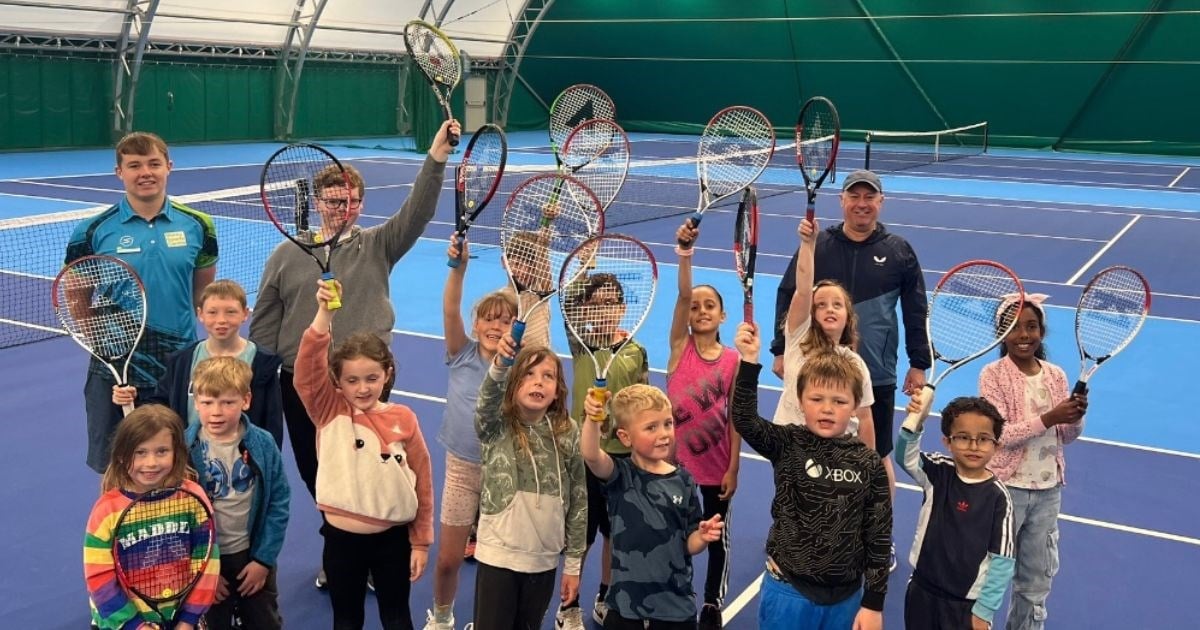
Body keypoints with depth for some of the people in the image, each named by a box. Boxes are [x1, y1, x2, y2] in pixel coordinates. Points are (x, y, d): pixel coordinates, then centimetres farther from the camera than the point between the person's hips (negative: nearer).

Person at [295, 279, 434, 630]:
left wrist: (420, 542, 2)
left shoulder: (403, 419, -6)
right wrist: (325, 314, -35)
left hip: (392, 537, 0)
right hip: (342, 536, 0)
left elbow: (422, 482, 0)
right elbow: (307, 370, -23)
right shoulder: (330, 412, -5)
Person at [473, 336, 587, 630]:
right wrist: (499, 364, -51)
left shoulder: (568, 433, -1)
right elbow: (489, 396, -29)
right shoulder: (496, 427, -6)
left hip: (544, 560, 3)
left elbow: (578, 500, 4)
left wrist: (573, 564, 6)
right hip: (498, 556, -3)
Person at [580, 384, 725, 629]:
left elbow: (688, 544, 4)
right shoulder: (620, 475, -7)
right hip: (626, 604, -2)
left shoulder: (683, 481, -1)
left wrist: (702, 537, -17)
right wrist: (593, 420, -46)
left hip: (676, 605, 2)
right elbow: (591, 456, -29)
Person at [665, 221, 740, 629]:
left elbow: (735, 417, -3)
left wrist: (733, 469, -5)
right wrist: (685, 252, -34)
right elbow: (683, 295, -20)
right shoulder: (680, 346, -5)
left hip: (716, 468, 0)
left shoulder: (733, 360, -5)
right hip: (675, 464, 0)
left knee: (717, 538, 13)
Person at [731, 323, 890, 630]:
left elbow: (879, 536, -1)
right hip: (788, 592, -1)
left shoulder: (869, 464, -5)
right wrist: (749, 362, -37)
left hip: (846, 598, 1)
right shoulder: (787, 445, -7)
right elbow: (744, 421, -26)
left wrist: (873, 603, 0)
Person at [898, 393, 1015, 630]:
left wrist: (984, 610, -9)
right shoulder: (938, 472, -4)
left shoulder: (997, 495, -13)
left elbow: (1001, 560, -10)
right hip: (922, 590, 3)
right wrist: (915, 421, -35)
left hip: (967, 602, -3)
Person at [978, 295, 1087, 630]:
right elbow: (998, 435, -19)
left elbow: (1066, 437, 8)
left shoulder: (1056, 375, 3)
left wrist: (1076, 417, -13)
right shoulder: (993, 375, -12)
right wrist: (1048, 418, -28)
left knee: (1037, 581, 17)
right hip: (1006, 489, -5)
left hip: (1047, 491, 5)